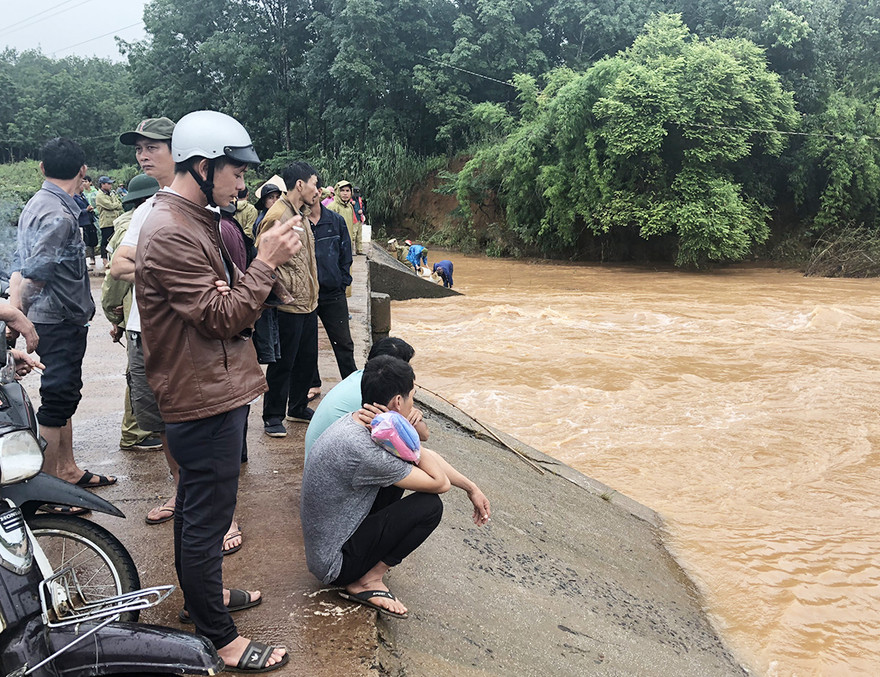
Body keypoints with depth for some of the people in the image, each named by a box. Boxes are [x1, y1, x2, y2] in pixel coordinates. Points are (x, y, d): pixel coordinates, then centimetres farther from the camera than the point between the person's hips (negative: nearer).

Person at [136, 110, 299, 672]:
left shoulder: (194, 222, 12)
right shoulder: (170, 235, -22)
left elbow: (224, 302, 11)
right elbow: (222, 317, -23)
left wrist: (268, 258, -4)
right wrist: (266, 261, -22)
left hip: (213, 390, 11)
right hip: (205, 399, -11)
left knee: (195, 503, 24)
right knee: (209, 516, 1)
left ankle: (200, 594, 43)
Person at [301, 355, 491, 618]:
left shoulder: (353, 422, -3)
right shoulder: (362, 450, -32)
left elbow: (426, 455, 8)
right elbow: (440, 483, -20)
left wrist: (472, 488, 11)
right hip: (335, 565, -9)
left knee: (404, 461, 5)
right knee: (430, 506, -15)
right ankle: (366, 582, -3)